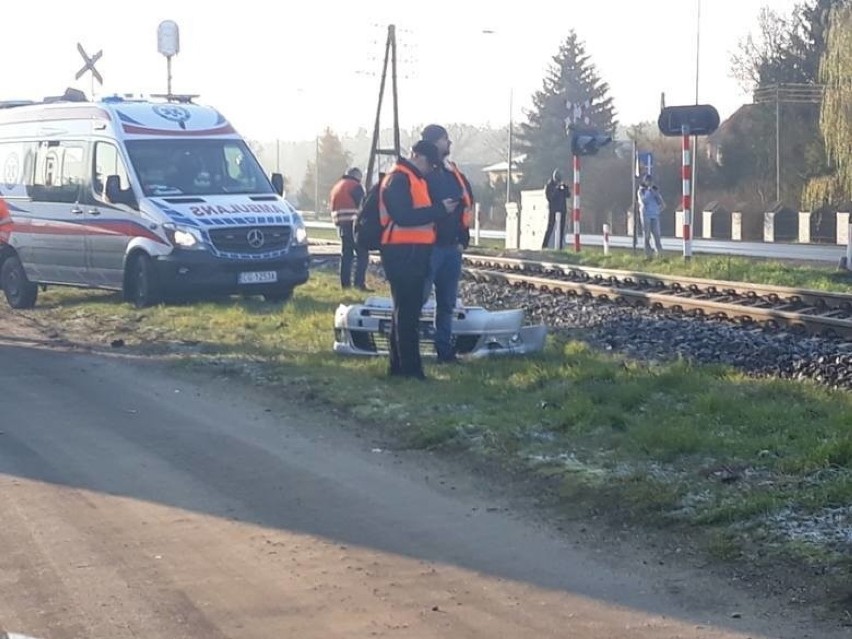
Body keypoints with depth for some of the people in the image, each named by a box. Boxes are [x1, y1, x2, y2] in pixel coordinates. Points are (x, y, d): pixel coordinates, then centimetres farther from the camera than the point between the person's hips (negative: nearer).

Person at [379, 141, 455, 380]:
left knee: (408, 309, 13)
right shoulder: (398, 180, -13)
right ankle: (410, 367, -9)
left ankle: (398, 364, 18)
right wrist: (440, 209, -19)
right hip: (402, 252, -11)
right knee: (407, 310, -9)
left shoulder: (416, 179, 20)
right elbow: (404, 216, -24)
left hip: (414, 252, 11)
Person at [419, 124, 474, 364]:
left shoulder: (454, 173, 14)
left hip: (452, 247, 8)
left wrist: (463, 239, 12)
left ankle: (444, 350, 17)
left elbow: (467, 204, 19)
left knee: (447, 303, 11)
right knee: (418, 297, -10)